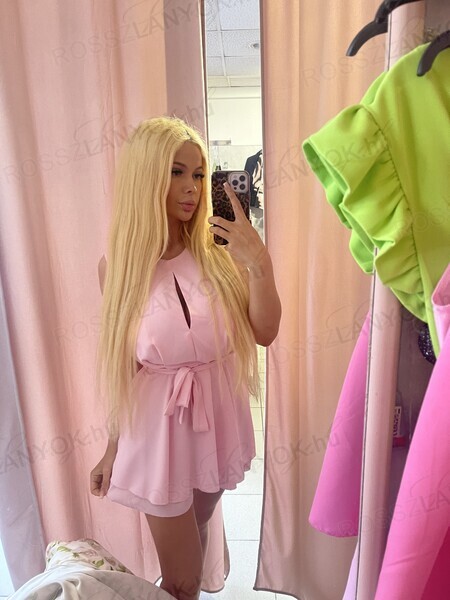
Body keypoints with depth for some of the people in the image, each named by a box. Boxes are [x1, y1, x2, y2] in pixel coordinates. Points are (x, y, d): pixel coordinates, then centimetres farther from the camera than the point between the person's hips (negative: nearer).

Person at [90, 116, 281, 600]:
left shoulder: (218, 252, -9)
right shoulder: (121, 266, -11)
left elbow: (265, 333, -10)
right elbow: (122, 366, -2)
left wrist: (259, 265, -25)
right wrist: (113, 447, 5)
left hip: (217, 417, 2)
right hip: (158, 428, -2)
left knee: (198, 530, 29)